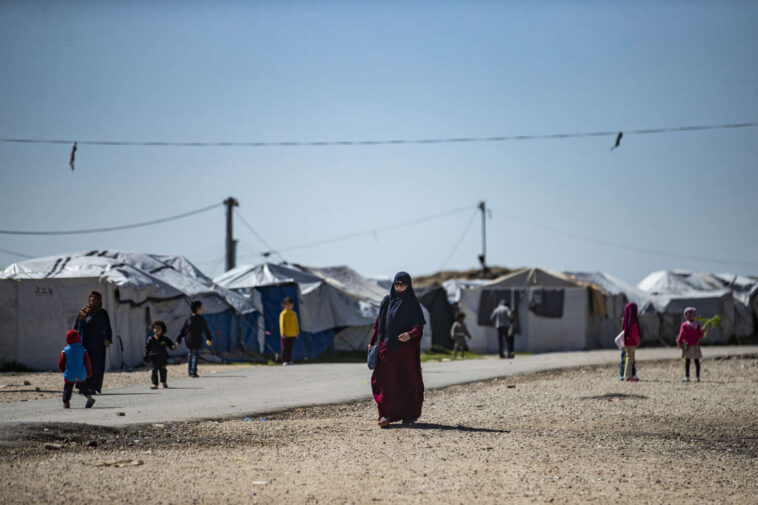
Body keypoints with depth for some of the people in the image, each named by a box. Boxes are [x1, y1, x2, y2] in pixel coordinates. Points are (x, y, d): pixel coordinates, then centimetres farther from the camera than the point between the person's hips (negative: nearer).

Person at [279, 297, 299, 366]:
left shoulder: (294, 314, 12)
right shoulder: (283, 314, -7)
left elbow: (296, 324, 16)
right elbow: (282, 324, -10)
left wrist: (297, 332, 12)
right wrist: (283, 333, -15)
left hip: (292, 335, 6)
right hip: (286, 334, -6)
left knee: (290, 349, 9)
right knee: (285, 348, -3)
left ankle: (289, 361, 13)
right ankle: (284, 361, -2)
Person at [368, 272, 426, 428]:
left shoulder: (413, 303, 2)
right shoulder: (387, 302, 10)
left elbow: (419, 326, -4)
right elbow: (379, 323, 14)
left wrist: (410, 334, -24)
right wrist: (373, 342, 10)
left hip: (407, 347, -1)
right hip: (388, 346, 2)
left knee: (408, 380, 3)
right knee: (387, 379, -7)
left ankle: (410, 415, 13)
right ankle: (385, 415, -11)